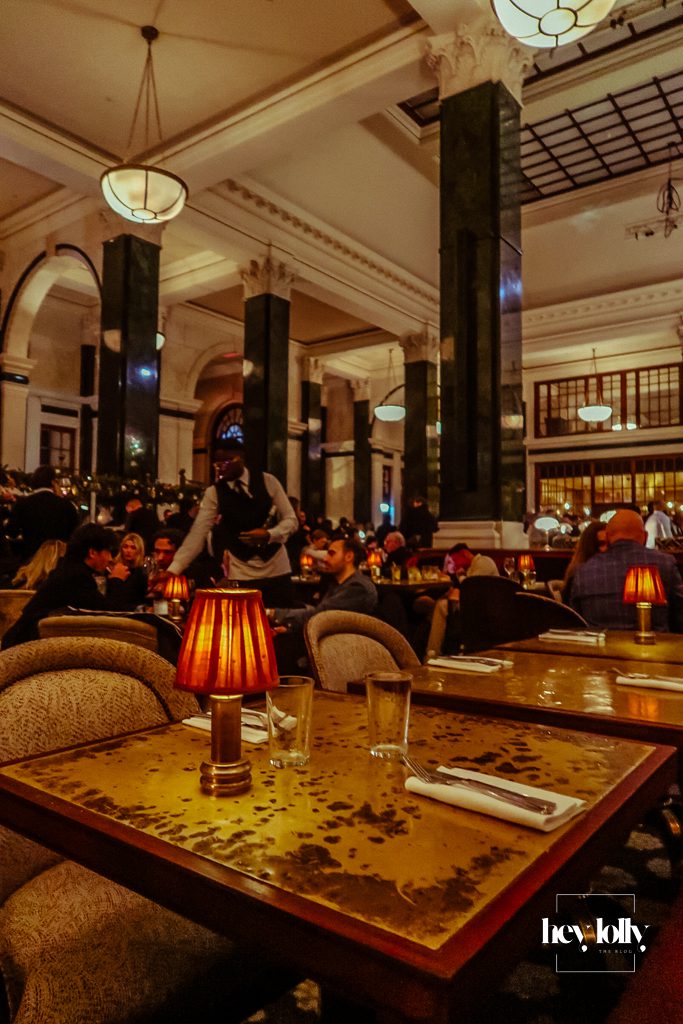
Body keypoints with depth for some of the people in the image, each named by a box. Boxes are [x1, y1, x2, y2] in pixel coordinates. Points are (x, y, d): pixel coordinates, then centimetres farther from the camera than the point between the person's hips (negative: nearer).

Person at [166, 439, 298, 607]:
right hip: (241, 574, -1)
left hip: (276, 570, 1)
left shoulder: (267, 481, -3)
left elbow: (290, 519, -1)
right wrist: (173, 570, -21)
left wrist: (269, 534, -21)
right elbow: (198, 533, -11)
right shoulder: (214, 493, -5)